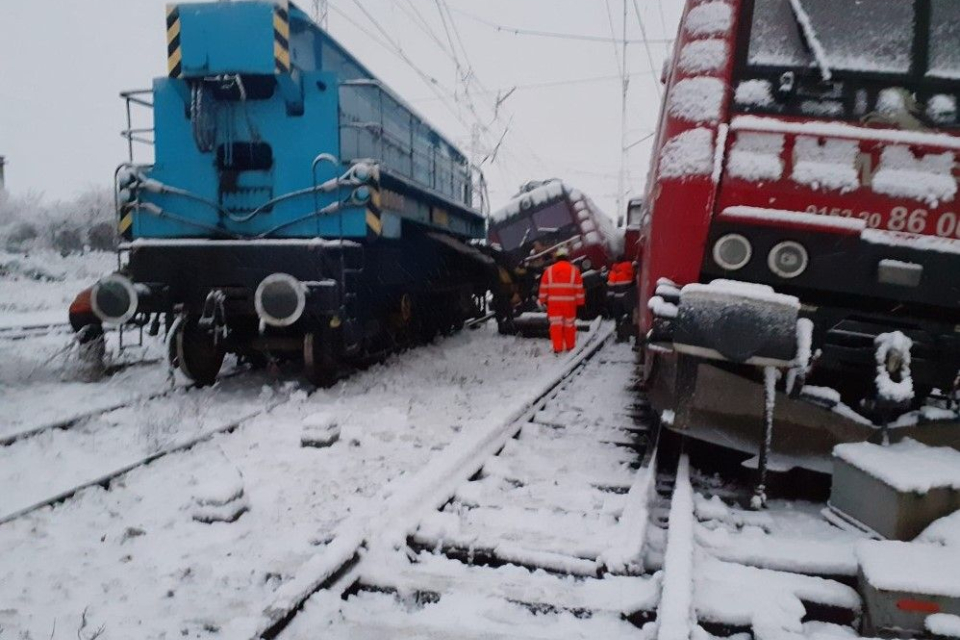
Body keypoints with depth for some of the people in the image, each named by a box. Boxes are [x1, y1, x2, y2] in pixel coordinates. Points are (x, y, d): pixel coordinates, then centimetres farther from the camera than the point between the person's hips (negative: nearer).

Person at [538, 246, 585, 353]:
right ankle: (570, 346, 19)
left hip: (553, 302, 0)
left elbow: (544, 287, 4)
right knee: (569, 324, 11)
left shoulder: (549, 270, 2)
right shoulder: (574, 270, 0)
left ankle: (557, 347, -6)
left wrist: (543, 300, 13)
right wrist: (580, 301, 9)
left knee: (556, 324, 1)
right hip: (569, 302, 0)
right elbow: (579, 287, 2)